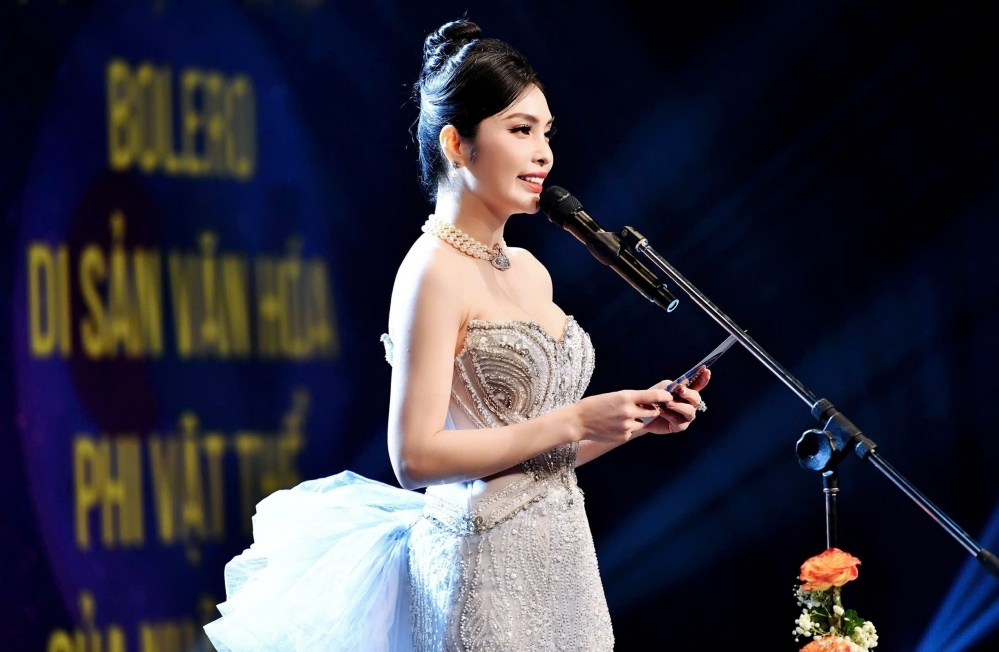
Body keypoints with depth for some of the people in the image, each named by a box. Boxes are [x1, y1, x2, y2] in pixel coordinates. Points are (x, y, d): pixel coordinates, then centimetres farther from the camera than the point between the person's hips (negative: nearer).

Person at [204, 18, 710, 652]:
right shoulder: (434, 271, -12)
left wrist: (635, 420, 2)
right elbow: (417, 457, -19)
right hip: (487, 568, -8)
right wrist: (576, 421, -18)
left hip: (561, 557, 8)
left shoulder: (530, 271, 11)